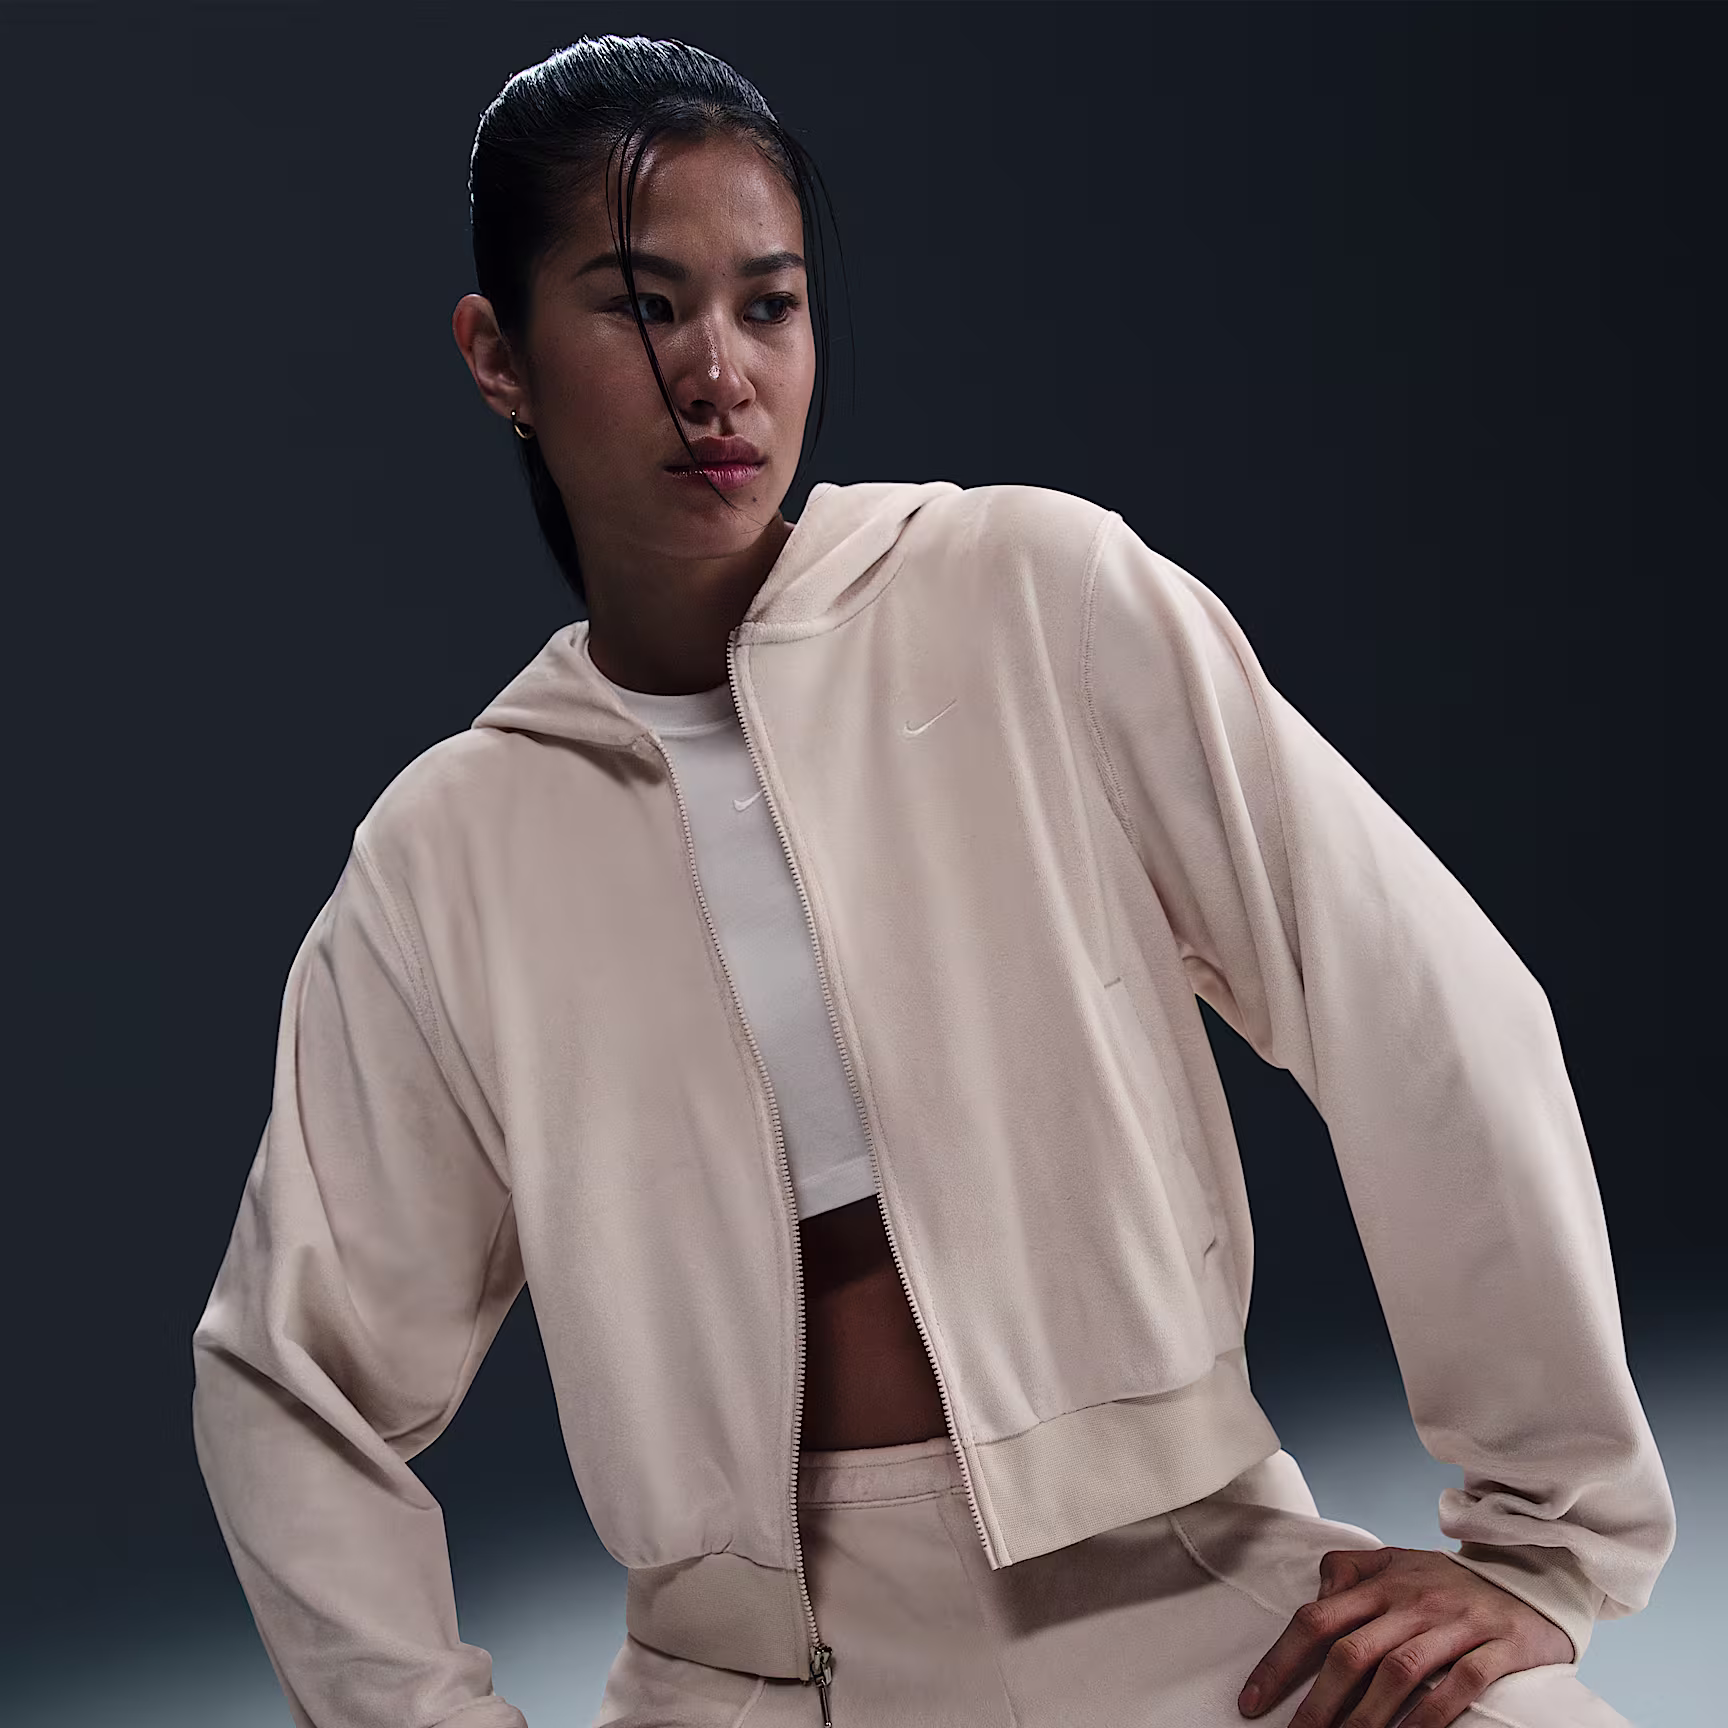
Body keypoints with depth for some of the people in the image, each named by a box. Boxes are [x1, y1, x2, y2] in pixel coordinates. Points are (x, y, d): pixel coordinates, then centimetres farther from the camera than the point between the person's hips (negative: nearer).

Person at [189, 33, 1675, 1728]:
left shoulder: (1039, 597, -4)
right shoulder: (446, 856, 4)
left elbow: (1427, 1012, -6)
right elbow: (294, 1375, 11)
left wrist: (1546, 1539, -6)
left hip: (1176, 1585, -2)